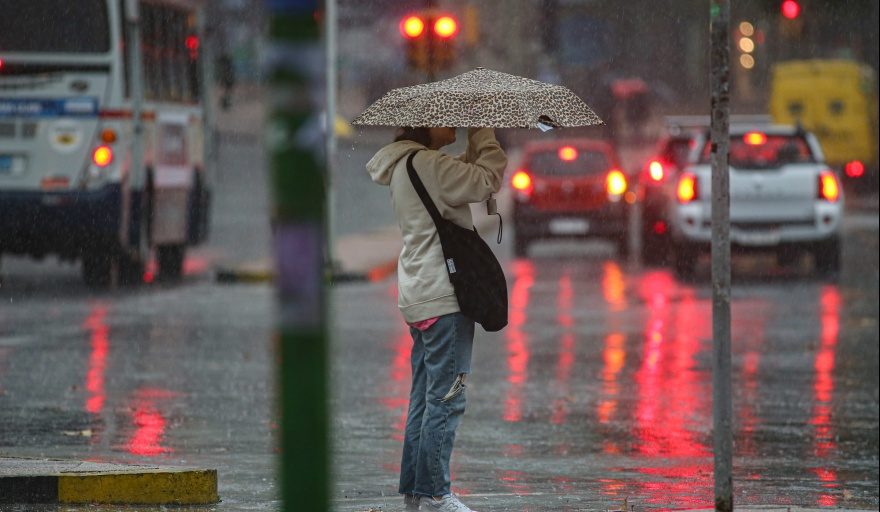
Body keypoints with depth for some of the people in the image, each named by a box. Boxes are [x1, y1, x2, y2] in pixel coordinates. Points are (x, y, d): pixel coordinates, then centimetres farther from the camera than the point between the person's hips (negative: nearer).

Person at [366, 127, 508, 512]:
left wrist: (479, 142, 9)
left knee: (425, 400, 14)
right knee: (446, 399, -7)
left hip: (419, 299, 10)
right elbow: (486, 180, -15)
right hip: (442, 296, -10)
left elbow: (466, 175, 21)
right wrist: (482, 132, -3)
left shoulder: (405, 165, 16)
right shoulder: (425, 163, -15)